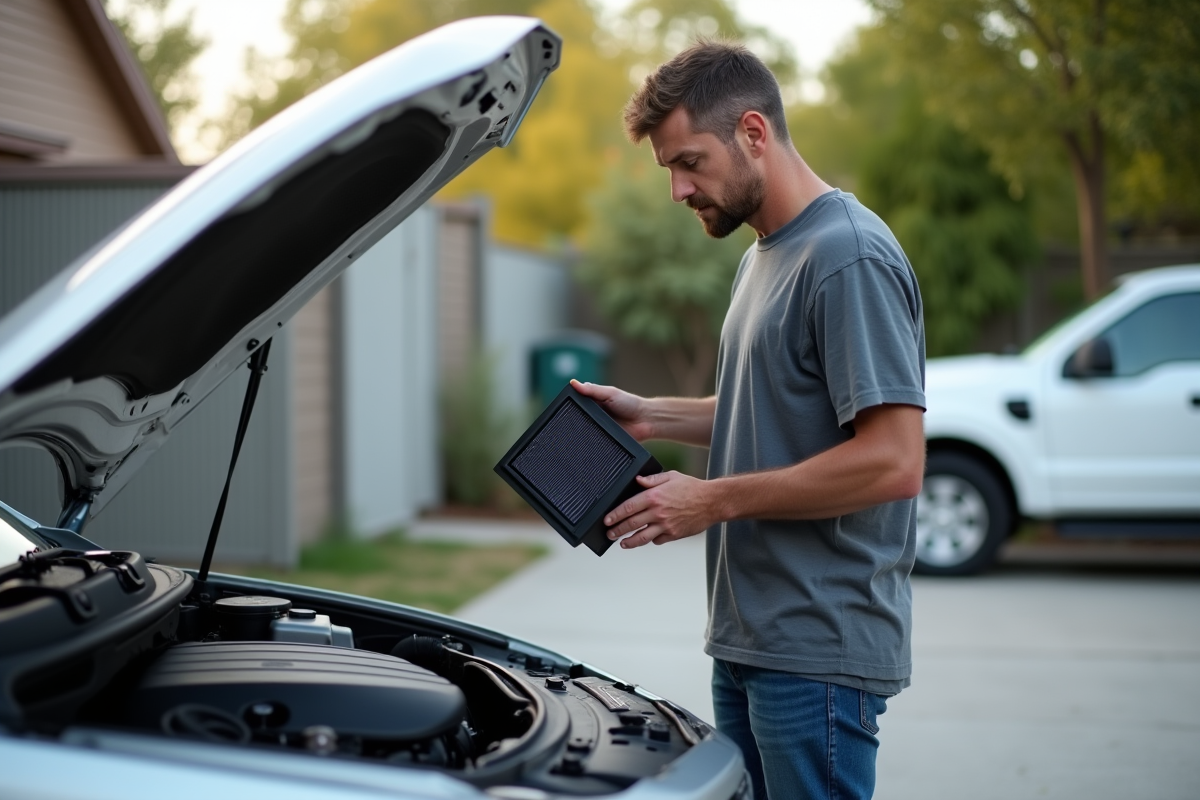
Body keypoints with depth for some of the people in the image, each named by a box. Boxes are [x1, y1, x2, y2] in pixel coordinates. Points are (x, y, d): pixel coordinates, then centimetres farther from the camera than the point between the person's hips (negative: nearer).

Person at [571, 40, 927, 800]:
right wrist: (651, 415, 12)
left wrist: (714, 500, -17)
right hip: (751, 638, 10)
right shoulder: (764, 255, 16)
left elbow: (894, 461, -22)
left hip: (819, 652, -9)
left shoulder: (849, 257, -16)